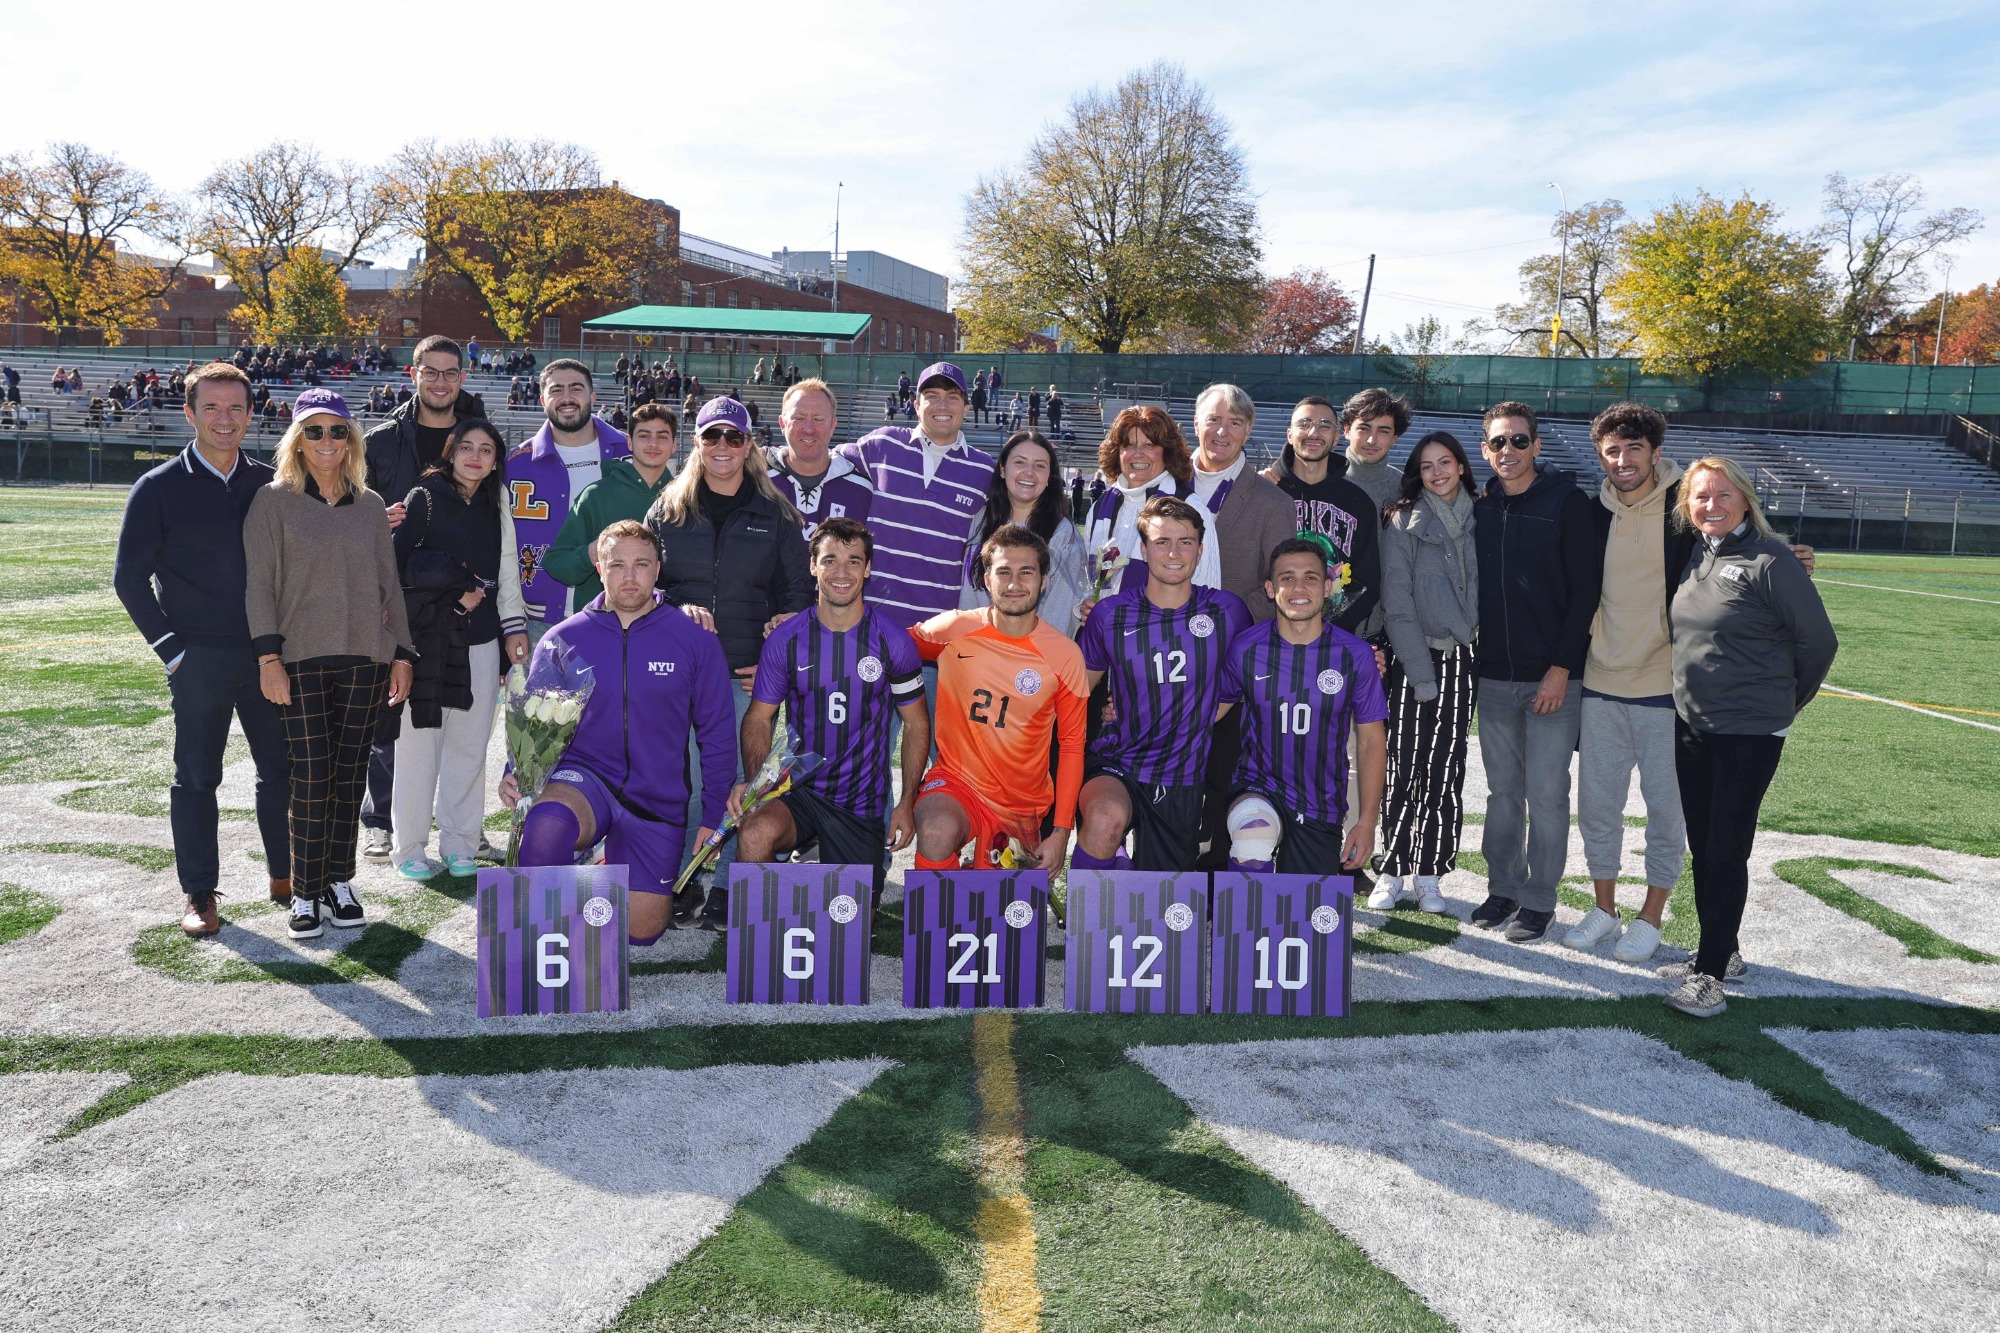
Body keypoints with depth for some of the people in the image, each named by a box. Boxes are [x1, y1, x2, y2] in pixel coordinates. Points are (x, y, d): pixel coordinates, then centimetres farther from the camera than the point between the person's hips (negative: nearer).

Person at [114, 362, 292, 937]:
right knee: (196, 777, 6)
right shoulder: (159, 488, -2)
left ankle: (284, 874, 25)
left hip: (268, 656, 3)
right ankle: (200, 893, 16)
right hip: (199, 661, -3)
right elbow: (130, 576, -1)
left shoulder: (269, 484, 7)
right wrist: (171, 647, -6)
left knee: (281, 768, 9)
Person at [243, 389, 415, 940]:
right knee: (311, 775, -5)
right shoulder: (274, 501, 2)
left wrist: (401, 654, 9)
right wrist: (268, 656, -8)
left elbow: (389, 584, 14)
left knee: (350, 775, 6)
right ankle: (305, 892, 7)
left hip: (366, 658, 3)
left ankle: (339, 881, 18)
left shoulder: (371, 506, 11)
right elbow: (259, 583, -1)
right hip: (301, 658, -3)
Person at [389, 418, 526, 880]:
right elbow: (400, 564, -5)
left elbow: (507, 570, 17)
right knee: (420, 743, -2)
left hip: (480, 640, 4)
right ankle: (410, 849, 9)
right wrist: (454, 595, -7)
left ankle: (459, 844, 15)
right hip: (428, 639, -4)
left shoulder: (495, 505, 14)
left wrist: (514, 627, 11)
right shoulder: (424, 498, -1)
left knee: (470, 746, 6)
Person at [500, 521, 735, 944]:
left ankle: (613, 866, 41)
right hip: (583, 779, -1)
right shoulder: (563, 639, -2)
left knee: (642, 931, 7)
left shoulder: (695, 640, -5)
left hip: (658, 802, 1)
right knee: (546, 825, -37)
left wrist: (713, 815, 2)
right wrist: (515, 775, -14)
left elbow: (716, 733, 2)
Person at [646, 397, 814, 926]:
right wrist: (677, 609, -10)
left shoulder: (775, 514, 7)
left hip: (750, 670, -1)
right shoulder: (667, 510, 10)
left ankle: (728, 887, 12)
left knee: (739, 777, 1)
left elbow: (799, 591, 9)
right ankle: (682, 883, 13)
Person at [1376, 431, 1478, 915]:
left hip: (1459, 660, 3)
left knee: (1446, 771, 2)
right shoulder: (1403, 522, -1)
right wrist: (1422, 675, -10)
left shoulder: (1478, 520, 9)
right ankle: (1393, 870, 4)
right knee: (1405, 767, -5)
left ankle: (1427, 874, 10)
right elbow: (1397, 604, -6)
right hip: (1411, 658, -3)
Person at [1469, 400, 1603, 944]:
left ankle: (1539, 900, 11)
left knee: (1546, 793, 0)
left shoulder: (1567, 502, -5)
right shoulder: (1479, 508, 8)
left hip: (1554, 677, -4)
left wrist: (1562, 666, -13)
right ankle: (1504, 888, 23)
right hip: (1494, 676, 4)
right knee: (1503, 791, 11)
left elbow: (1585, 591, -8)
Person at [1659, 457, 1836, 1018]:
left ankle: (1711, 972, 6)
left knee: (1726, 851, -2)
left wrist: (1786, 701, 4)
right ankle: (1721, 951, 28)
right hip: (1691, 726, 7)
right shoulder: (1694, 558, 7)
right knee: (1702, 846, 14)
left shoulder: (1770, 561, -14)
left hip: (1749, 734, -7)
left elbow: (1819, 641, -8)